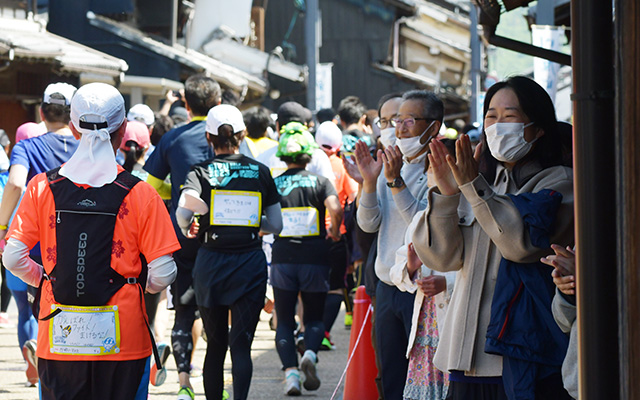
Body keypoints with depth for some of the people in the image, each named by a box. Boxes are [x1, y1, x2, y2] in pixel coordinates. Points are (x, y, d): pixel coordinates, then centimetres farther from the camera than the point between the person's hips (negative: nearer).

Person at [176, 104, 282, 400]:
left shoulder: (201, 172, -3)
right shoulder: (260, 172, 3)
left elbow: (183, 211, -19)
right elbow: (276, 225, 4)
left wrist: (186, 228, 2)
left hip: (211, 263, 0)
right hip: (250, 263, 0)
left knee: (215, 344, 13)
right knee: (241, 344, -2)